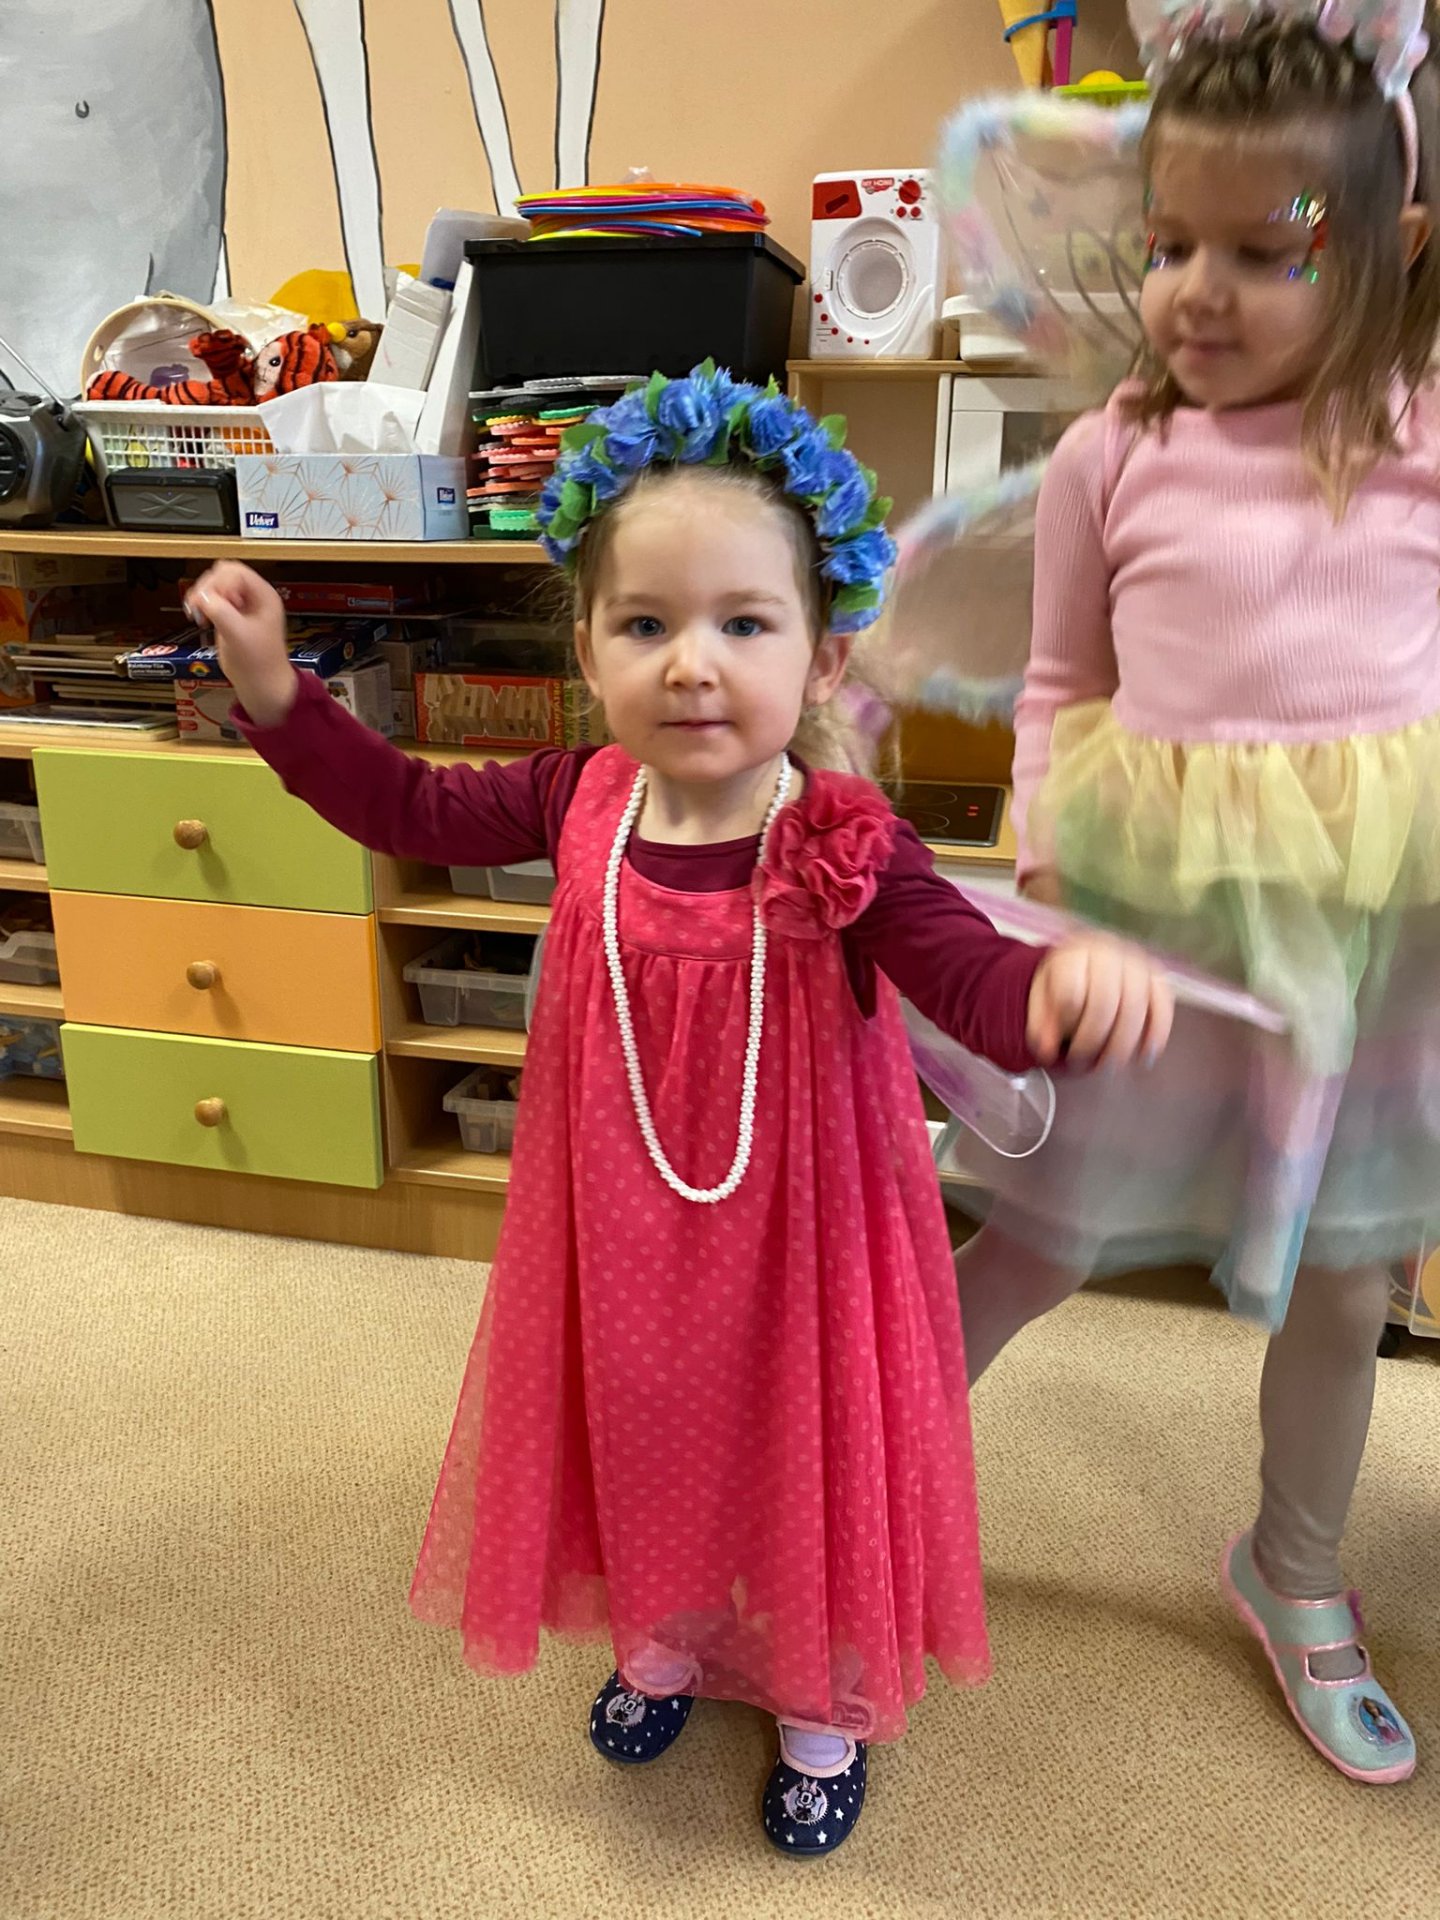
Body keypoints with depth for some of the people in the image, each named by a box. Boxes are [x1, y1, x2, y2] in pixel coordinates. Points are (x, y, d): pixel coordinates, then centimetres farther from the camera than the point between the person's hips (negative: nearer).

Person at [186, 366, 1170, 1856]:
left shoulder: (844, 853, -25)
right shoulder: (582, 801, -12)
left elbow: (977, 979, -35)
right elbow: (410, 810, 3)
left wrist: (1068, 987, -58)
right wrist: (271, 689, -5)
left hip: (794, 1246, -3)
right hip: (622, 1236, 4)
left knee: (802, 1464, 19)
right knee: (640, 1442, 26)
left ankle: (825, 1709, 51)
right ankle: (666, 1643, 59)